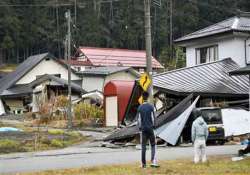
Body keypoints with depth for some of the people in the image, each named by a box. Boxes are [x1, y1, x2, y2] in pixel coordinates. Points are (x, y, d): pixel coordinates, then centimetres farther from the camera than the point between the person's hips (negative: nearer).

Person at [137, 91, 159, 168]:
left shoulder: (140, 107, 1)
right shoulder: (151, 106, -5)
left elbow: (139, 119, 1)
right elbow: (153, 117, -5)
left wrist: (140, 127, 8)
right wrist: (153, 125, 5)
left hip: (143, 129, 2)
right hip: (150, 128, -2)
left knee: (143, 147, 5)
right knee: (153, 145, 6)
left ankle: (143, 163, 6)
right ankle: (153, 161, -7)